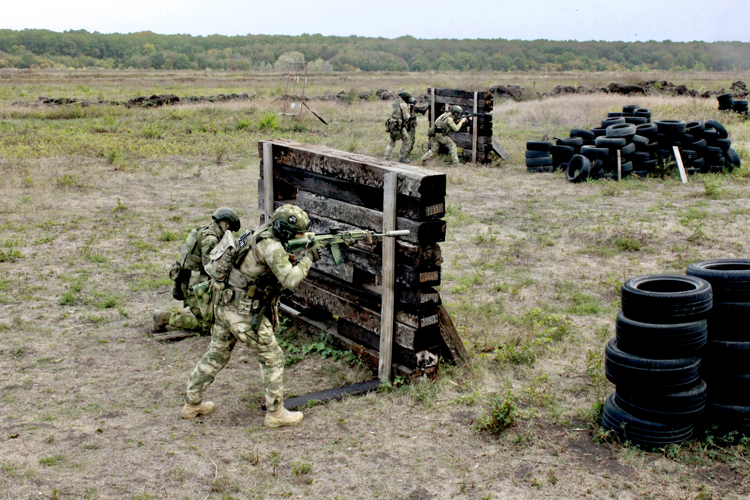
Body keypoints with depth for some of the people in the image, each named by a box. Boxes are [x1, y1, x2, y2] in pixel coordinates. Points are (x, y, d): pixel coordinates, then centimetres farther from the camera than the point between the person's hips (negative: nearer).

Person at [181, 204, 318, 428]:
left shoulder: (258, 236, 11)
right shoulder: (270, 245, -19)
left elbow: (280, 267, 20)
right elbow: (290, 279, -26)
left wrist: (294, 259, 3)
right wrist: (307, 259, -13)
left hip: (224, 306, 9)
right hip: (245, 313, -9)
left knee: (216, 355, 20)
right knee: (272, 359, 4)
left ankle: (192, 403, 31)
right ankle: (276, 413, 11)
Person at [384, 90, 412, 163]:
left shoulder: (395, 101, 13)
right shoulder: (403, 104, -13)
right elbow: (406, 117, -15)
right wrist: (409, 116, 6)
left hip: (391, 124, 8)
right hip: (398, 126, -8)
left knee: (392, 141, 19)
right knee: (406, 141, 6)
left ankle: (387, 157, 14)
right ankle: (402, 157, 7)